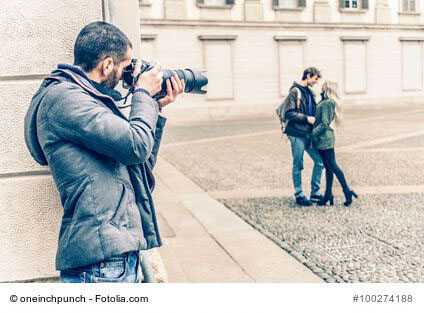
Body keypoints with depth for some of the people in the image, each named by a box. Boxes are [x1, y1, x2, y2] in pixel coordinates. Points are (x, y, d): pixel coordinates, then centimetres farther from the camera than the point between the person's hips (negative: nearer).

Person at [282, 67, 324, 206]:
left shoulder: (309, 92, 15)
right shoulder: (295, 91, -10)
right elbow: (288, 113, -17)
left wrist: (315, 119, 5)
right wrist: (307, 118, -17)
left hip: (309, 134, 8)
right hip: (297, 135, -8)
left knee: (319, 161, 6)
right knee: (298, 166, 2)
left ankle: (315, 193, 17)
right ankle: (299, 195, 14)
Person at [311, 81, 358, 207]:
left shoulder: (327, 103, -15)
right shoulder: (324, 102, 15)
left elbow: (324, 123, -19)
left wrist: (313, 133, -18)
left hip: (325, 139, -10)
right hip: (323, 140, 10)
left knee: (332, 166, -4)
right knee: (328, 167, 11)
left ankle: (347, 192, 3)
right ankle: (328, 195, 16)